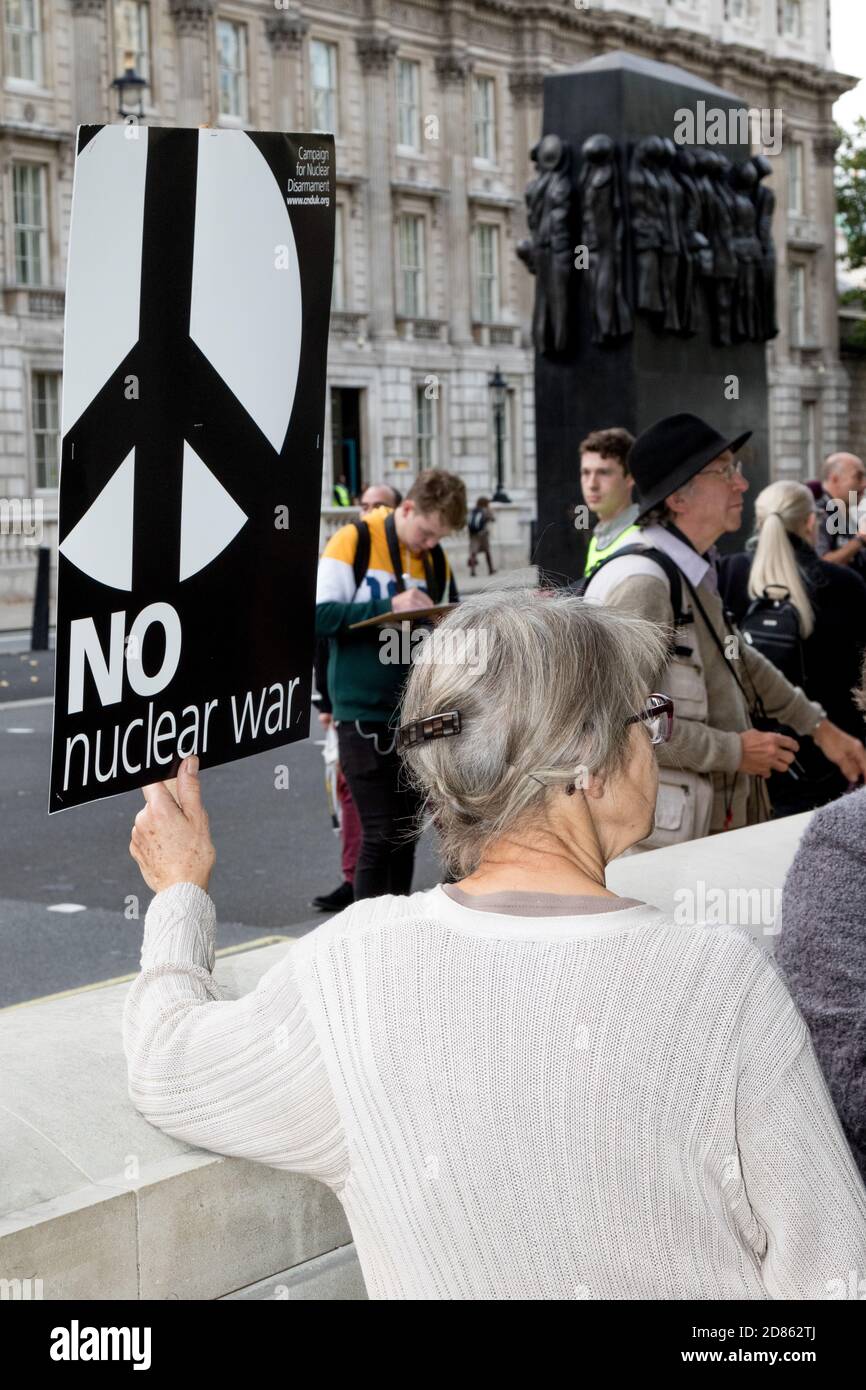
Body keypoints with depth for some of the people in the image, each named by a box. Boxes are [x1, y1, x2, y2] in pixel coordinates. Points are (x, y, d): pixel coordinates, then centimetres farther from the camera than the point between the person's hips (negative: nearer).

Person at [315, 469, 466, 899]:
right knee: (380, 834, -7)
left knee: (406, 831, 11)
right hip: (363, 713, -5)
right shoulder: (353, 541, -7)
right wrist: (389, 607, -23)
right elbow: (320, 615, -15)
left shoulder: (436, 560, 9)